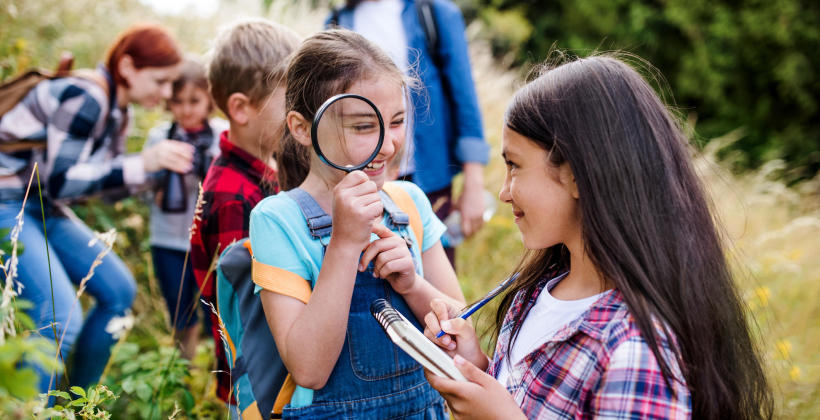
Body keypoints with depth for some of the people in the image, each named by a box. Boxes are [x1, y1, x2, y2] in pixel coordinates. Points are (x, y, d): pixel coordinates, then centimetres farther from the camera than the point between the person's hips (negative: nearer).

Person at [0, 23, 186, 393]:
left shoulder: (116, 110, 6)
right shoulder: (84, 98, -23)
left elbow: (110, 179, 13)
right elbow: (59, 181, -26)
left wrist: (162, 167, -2)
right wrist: (143, 164, -29)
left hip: (43, 209, 10)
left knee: (119, 291, 8)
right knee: (60, 317, -22)